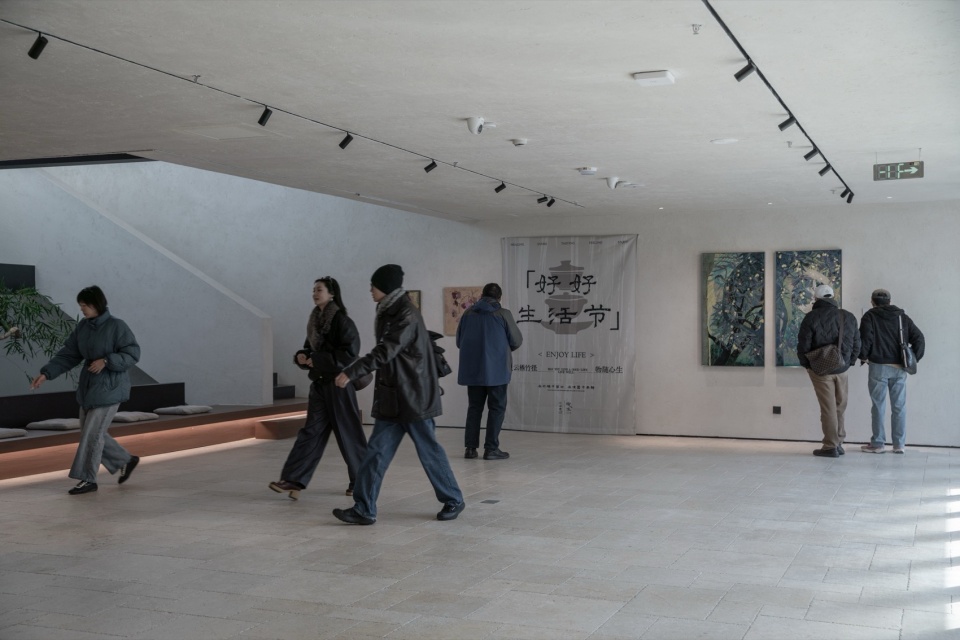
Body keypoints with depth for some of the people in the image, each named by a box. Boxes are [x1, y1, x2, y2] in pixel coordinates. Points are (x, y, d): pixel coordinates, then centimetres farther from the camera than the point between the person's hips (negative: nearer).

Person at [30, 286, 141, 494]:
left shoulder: (116, 326, -15)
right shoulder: (83, 327, 5)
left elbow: (133, 354, -16)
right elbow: (68, 355, 5)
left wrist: (106, 361, -27)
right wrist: (46, 373, -5)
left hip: (110, 387, -8)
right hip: (89, 385, 8)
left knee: (92, 432, -6)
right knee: (92, 432, 11)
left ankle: (88, 479, 7)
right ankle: (126, 461, 27)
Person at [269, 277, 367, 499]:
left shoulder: (342, 321, -12)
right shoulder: (315, 320, 11)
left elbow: (350, 352, -19)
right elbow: (309, 348, 20)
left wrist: (319, 360, -19)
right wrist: (302, 356, -2)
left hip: (339, 384, -7)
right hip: (319, 384, 7)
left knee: (348, 432, 2)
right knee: (311, 431, 3)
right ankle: (294, 480, -1)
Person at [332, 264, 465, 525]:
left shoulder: (407, 315, -18)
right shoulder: (388, 313, 11)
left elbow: (384, 353, -24)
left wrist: (350, 373, -24)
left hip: (413, 395, -8)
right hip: (391, 396, 9)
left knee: (428, 450, 3)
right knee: (377, 451, 2)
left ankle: (453, 500, 19)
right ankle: (364, 509, 3)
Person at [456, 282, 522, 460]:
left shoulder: (468, 313, 4)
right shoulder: (503, 314, -6)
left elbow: (459, 342, 11)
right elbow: (517, 341, 0)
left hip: (472, 369, 4)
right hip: (496, 370, -4)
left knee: (474, 407, 13)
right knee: (496, 408, 5)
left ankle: (470, 447, 11)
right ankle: (491, 448, 2)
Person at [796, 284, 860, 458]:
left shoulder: (811, 318, -10)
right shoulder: (848, 317, 4)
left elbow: (803, 345, -10)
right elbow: (856, 344, 7)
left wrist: (806, 364, 5)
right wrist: (847, 363, 17)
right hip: (841, 369, 4)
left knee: (828, 408, 0)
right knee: (840, 406, 15)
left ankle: (831, 446, 1)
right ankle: (839, 443, 17)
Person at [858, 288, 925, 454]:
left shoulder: (870, 316, -1)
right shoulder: (902, 316, 11)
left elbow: (865, 339, -12)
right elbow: (918, 337, 5)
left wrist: (863, 357, 3)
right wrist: (914, 359, 8)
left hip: (879, 367, -3)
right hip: (899, 368, 3)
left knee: (878, 406, 3)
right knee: (899, 406, 7)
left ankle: (877, 443, 5)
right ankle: (899, 444, 9)